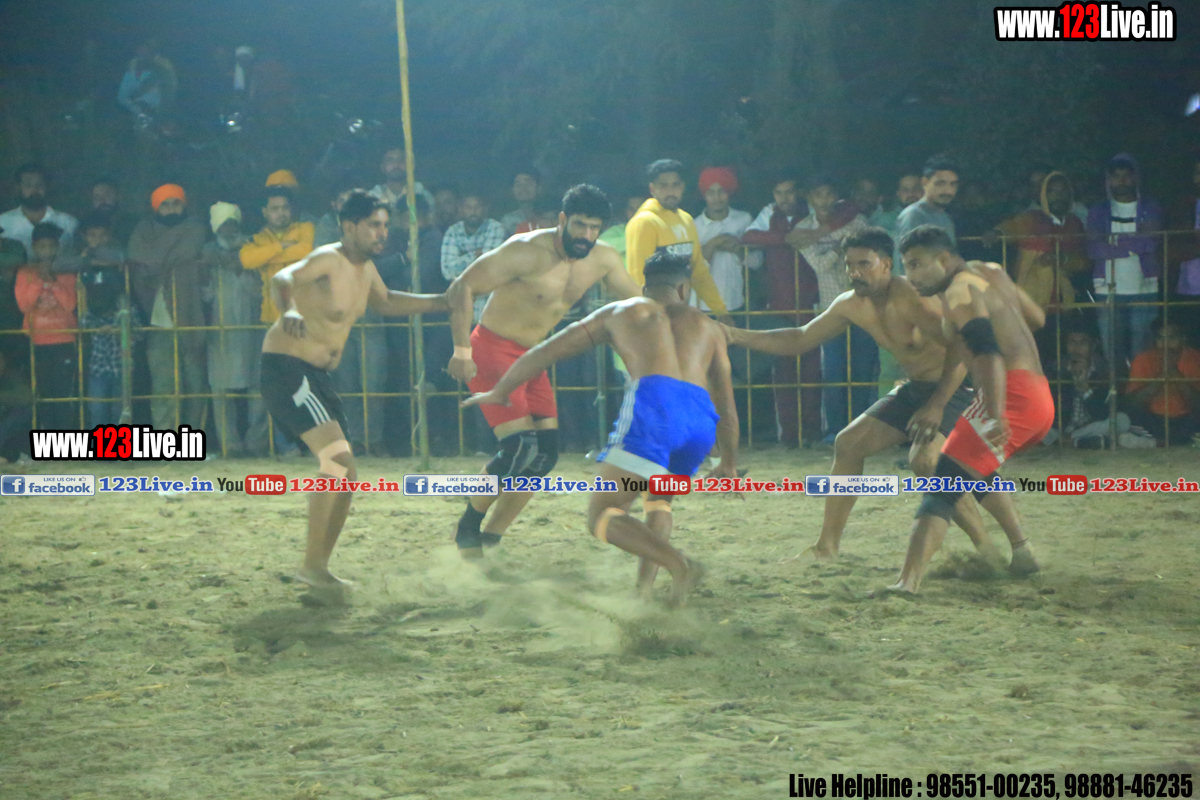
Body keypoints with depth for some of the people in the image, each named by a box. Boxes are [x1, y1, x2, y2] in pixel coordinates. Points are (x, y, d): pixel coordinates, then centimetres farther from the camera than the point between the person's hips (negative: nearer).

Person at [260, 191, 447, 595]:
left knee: (344, 474, 9)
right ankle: (312, 564, -21)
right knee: (336, 457, -23)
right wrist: (289, 310, -55)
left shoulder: (366, 270, 11)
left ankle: (320, 567, 17)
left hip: (318, 373, 10)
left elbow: (386, 302, 31)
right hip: (285, 365, -10)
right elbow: (283, 278, -34)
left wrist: (440, 302, 24)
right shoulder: (329, 260, -16)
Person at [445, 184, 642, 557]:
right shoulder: (528, 251, -22)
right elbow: (463, 287, -21)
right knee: (520, 445, -18)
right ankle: (468, 528, 1)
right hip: (492, 349, -8)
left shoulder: (603, 260, -1)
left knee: (545, 452, 0)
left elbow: (638, 305, 14)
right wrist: (462, 351, -28)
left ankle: (491, 537, 11)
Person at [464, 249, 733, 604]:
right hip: (702, 416, 4)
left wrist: (500, 391, 50)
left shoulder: (620, 312, 30)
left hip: (653, 402, -4)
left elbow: (544, 353, 36)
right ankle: (645, 584, 10)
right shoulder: (706, 326, 33)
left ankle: (678, 565, -24)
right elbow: (727, 408, 36)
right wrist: (729, 462, 50)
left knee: (602, 515, -2)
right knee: (660, 498, 30)